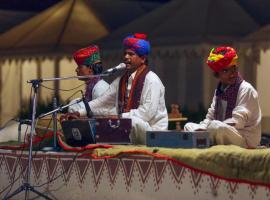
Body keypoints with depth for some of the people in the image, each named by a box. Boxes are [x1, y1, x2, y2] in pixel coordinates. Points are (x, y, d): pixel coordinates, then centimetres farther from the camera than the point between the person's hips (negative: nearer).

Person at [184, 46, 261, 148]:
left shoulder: (246, 89, -12)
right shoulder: (219, 90, 12)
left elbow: (237, 122, -20)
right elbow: (210, 117, 11)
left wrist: (207, 128, -23)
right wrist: (200, 129, -11)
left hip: (245, 139, -8)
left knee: (216, 126, -35)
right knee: (189, 126, 10)